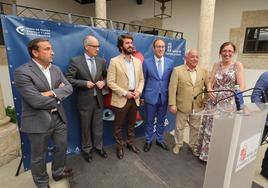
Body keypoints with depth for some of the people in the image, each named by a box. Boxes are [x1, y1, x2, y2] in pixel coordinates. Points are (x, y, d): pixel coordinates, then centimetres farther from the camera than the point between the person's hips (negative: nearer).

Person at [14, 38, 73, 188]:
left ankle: (59, 172, 47)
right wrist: (58, 96, -9)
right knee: (39, 157, 15)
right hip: (38, 121, -6)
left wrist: (52, 93, -19)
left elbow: (69, 88, -2)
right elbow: (36, 101, -24)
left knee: (62, 147, 21)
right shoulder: (22, 72, -17)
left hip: (59, 117, 6)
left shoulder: (56, 69, 5)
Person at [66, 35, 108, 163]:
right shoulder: (75, 61, -8)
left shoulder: (101, 61, 4)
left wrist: (103, 82, -7)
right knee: (86, 127, 14)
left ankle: (98, 147, 38)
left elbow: (106, 76, 14)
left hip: (98, 99, 3)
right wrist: (85, 83, -18)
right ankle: (86, 150, 35)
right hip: (85, 101, -3)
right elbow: (68, 79, -10)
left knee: (98, 126, 16)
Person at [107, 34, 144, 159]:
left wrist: (139, 91, -6)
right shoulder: (114, 61, -8)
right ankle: (119, 147, 30)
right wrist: (125, 93, -16)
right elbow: (110, 82, -12)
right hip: (121, 99, -4)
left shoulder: (138, 61, 8)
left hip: (134, 98, 5)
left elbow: (141, 79, 11)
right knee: (119, 126, 11)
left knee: (132, 124, 18)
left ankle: (130, 143, 38)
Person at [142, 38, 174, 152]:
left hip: (164, 97, 2)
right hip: (150, 97, -2)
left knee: (161, 121, 16)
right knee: (149, 121, 12)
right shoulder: (147, 62, -4)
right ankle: (148, 141, 32)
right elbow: (143, 80, 0)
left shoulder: (170, 63, 2)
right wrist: (142, 96, 2)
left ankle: (160, 140, 36)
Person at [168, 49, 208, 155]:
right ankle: (178, 145, 34)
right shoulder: (177, 70, -8)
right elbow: (172, 88, -11)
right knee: (179, 127, 13)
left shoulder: (203, 71, 3)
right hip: (182, 106, -3)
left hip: (197, 106, 4)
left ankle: (193, 145, 38)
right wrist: (172, 104, -15)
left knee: (195, 128, 17)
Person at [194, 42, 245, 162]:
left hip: (228, 102, -3)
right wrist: (209, 90, -18)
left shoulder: (237, 65, -3)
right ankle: (206, 153, 30)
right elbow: (210, 82, 3)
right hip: (213, 101, 3)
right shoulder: (216, 65, 7)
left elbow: (242, 86, -11)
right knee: (209, 127, 11)